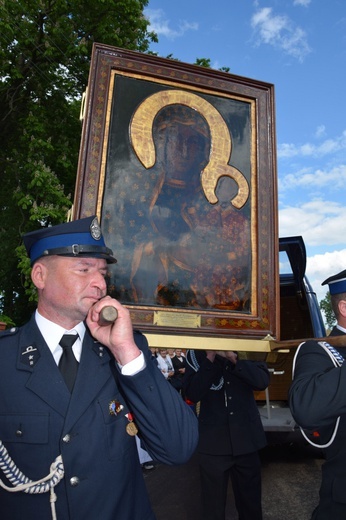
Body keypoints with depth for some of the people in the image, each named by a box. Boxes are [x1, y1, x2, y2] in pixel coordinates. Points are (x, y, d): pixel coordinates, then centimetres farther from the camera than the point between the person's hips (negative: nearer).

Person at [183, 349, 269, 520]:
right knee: (213, 504, 10)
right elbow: (192, 394, -14)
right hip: (213, 442, -1)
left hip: (246, 439, 2)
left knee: (250, 501, 16)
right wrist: (210, 358, -22)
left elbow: (263, 380, -13)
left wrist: (233, 358, -23)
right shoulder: (197, 352, -4)